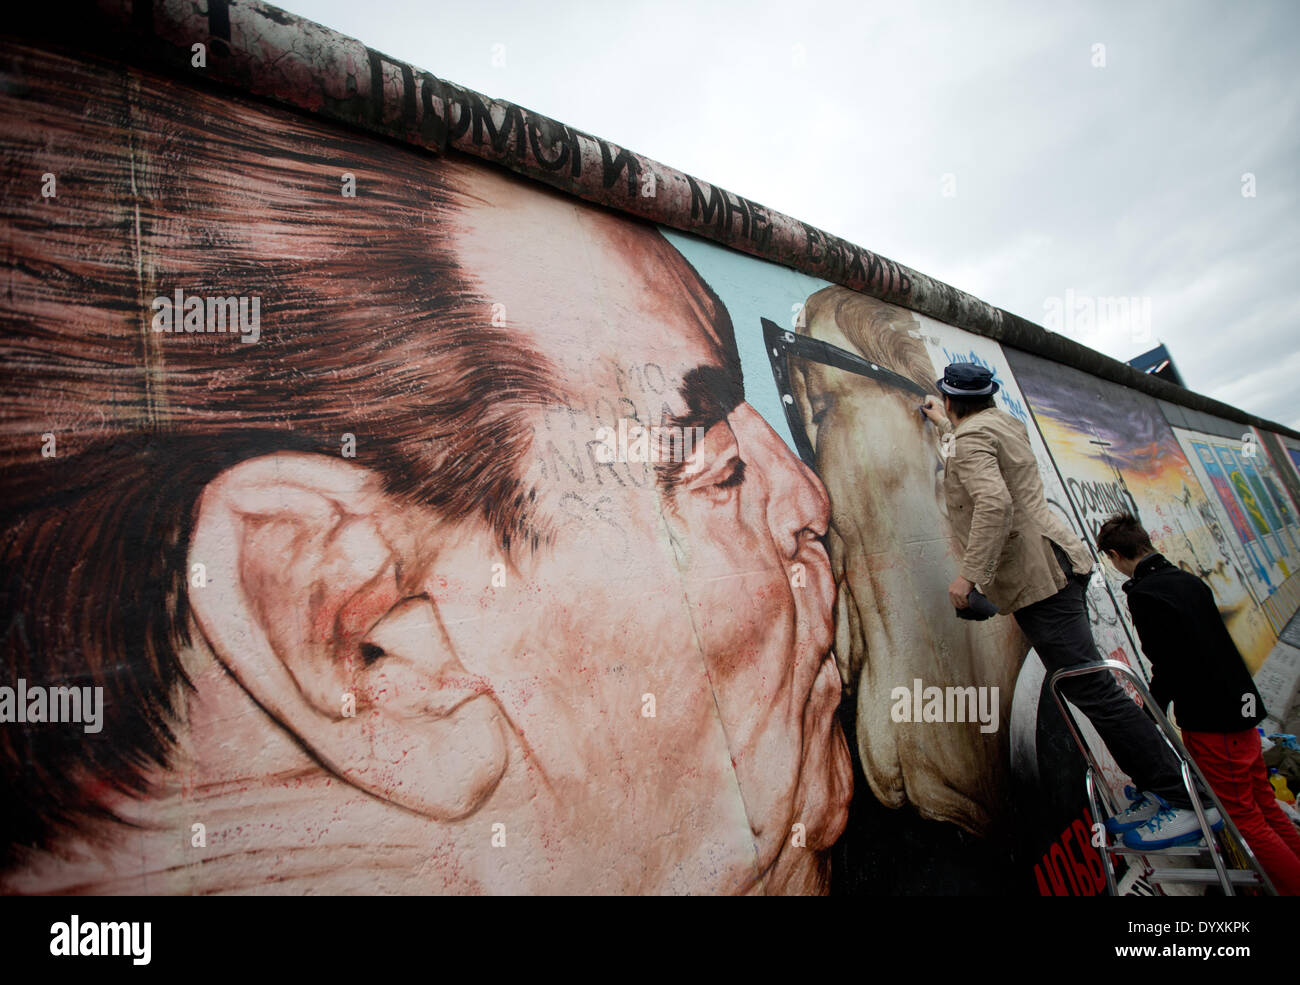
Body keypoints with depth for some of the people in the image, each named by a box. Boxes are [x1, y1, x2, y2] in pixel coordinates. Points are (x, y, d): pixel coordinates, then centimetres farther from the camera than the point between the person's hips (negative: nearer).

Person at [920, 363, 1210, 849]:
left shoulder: (970, 438, -11)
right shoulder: (1004, 424, 18)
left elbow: (994, 503, -28)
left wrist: (970, 574, -27)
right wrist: (943, 424, 57)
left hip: (1037, 577, -10)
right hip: (1053, 568, 10)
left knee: (1092, 689, -7)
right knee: (1087, 686, 14)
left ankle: (1186, 801, 0)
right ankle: (1155, 790, 20)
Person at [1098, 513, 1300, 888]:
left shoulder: (1144, 594, -18)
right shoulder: (1189, 580, 9)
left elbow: (1167, 665, -18)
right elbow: (1212, 648, 16)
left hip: (1212, 720, -9)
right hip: (1242, 705, 9)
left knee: (1244, 819, 2)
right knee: (1263, 807, 19)